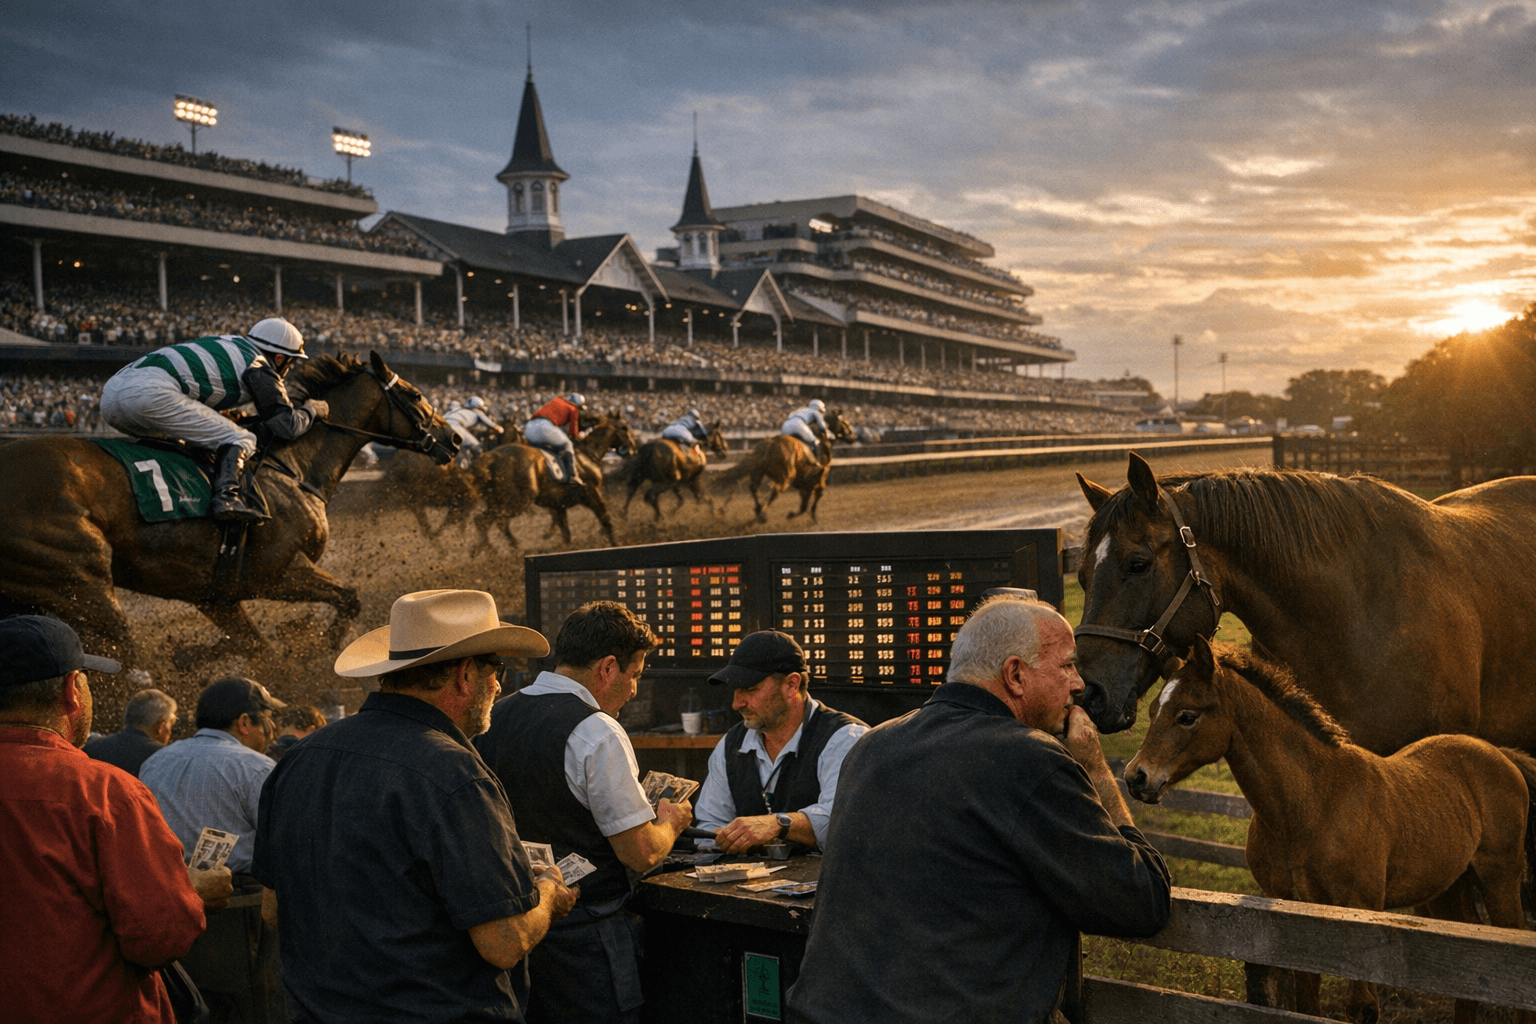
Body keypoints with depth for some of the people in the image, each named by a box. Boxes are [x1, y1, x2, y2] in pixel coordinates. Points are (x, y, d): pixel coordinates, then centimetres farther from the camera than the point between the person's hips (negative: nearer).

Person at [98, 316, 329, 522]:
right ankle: (226, 495, -27)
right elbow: (287, 427, 5)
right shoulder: (260, 366, 7)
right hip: (151, 392, -9)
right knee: (239, 440, -5)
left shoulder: (234, 344, 31)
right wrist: (311, 409, 23)